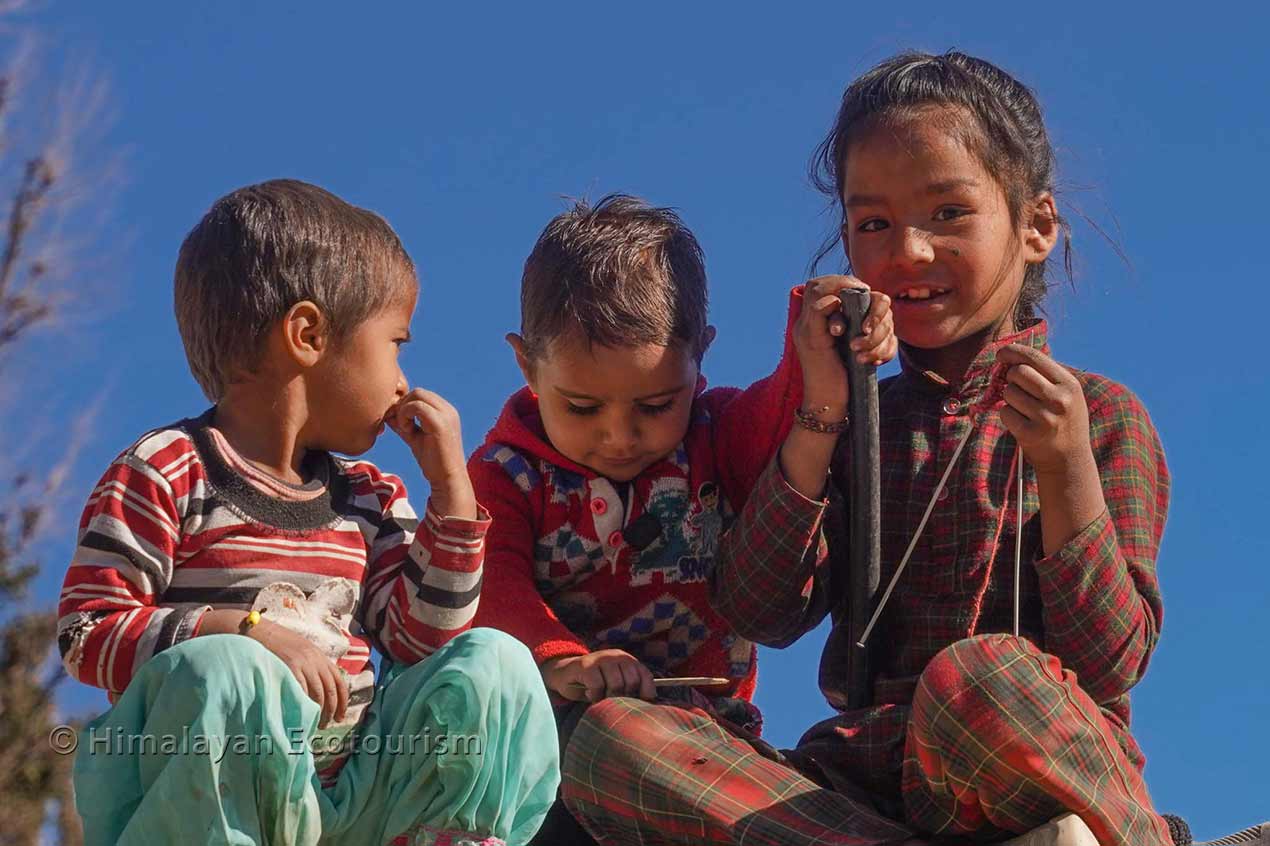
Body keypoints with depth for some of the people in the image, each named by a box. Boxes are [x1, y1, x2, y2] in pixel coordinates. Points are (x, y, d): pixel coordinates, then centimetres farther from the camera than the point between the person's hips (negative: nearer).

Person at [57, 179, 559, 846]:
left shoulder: (370, 499, 18)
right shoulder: (166, 474, -3)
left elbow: (421, 641, 13)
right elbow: (86, 631, -9)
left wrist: (451, 487, 10)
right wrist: (243, 630, -22)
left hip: (348, 792, 5)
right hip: (213, 792, -5)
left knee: (496, 661, -9)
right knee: (224, 669, -37)